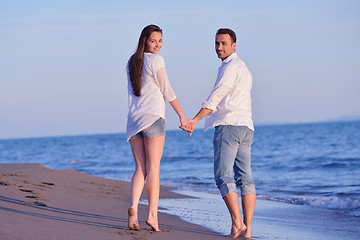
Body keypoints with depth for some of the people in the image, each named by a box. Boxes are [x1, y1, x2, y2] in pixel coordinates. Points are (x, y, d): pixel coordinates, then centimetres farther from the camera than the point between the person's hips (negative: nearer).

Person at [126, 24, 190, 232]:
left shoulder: (132, 62, 16)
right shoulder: (156, 60, -4)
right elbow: (167, 91, -3)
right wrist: (182, 116, 4)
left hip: (134, 119, 6)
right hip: (153, 117, -6)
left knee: (140, 169, 6)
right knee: (153, 168, -6)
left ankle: (134, 208, -15)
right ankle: (153, 215, -11)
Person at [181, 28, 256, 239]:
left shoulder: (231, 67, -7)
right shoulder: (243, 68, 25)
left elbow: (216, 97, -19)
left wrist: (196, 120, -26)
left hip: (229, 125, -9)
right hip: (245, 126, 9)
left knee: (223, 176, -11)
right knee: (245, 178, 2)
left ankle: (237, 222, -21)